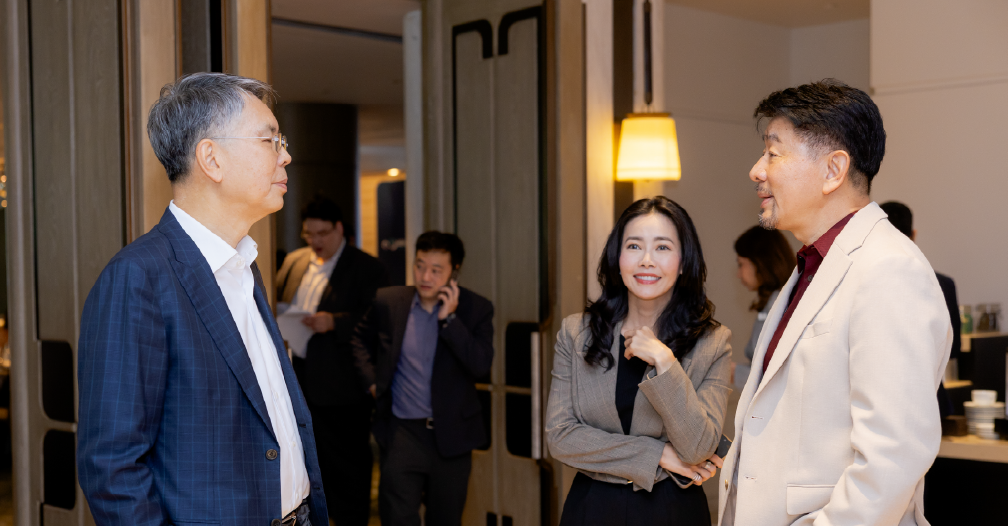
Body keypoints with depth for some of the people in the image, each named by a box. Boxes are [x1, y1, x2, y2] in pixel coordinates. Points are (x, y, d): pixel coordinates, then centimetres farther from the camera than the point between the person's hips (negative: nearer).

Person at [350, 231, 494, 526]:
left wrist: (449, 319, -21)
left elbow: (481, 366, -17)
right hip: (401, 433, 0)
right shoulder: (388, 302, 0)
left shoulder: (476, 308, -5)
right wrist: (370, 381, 5)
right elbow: (361, 339, 19)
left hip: (451, 435, 0)